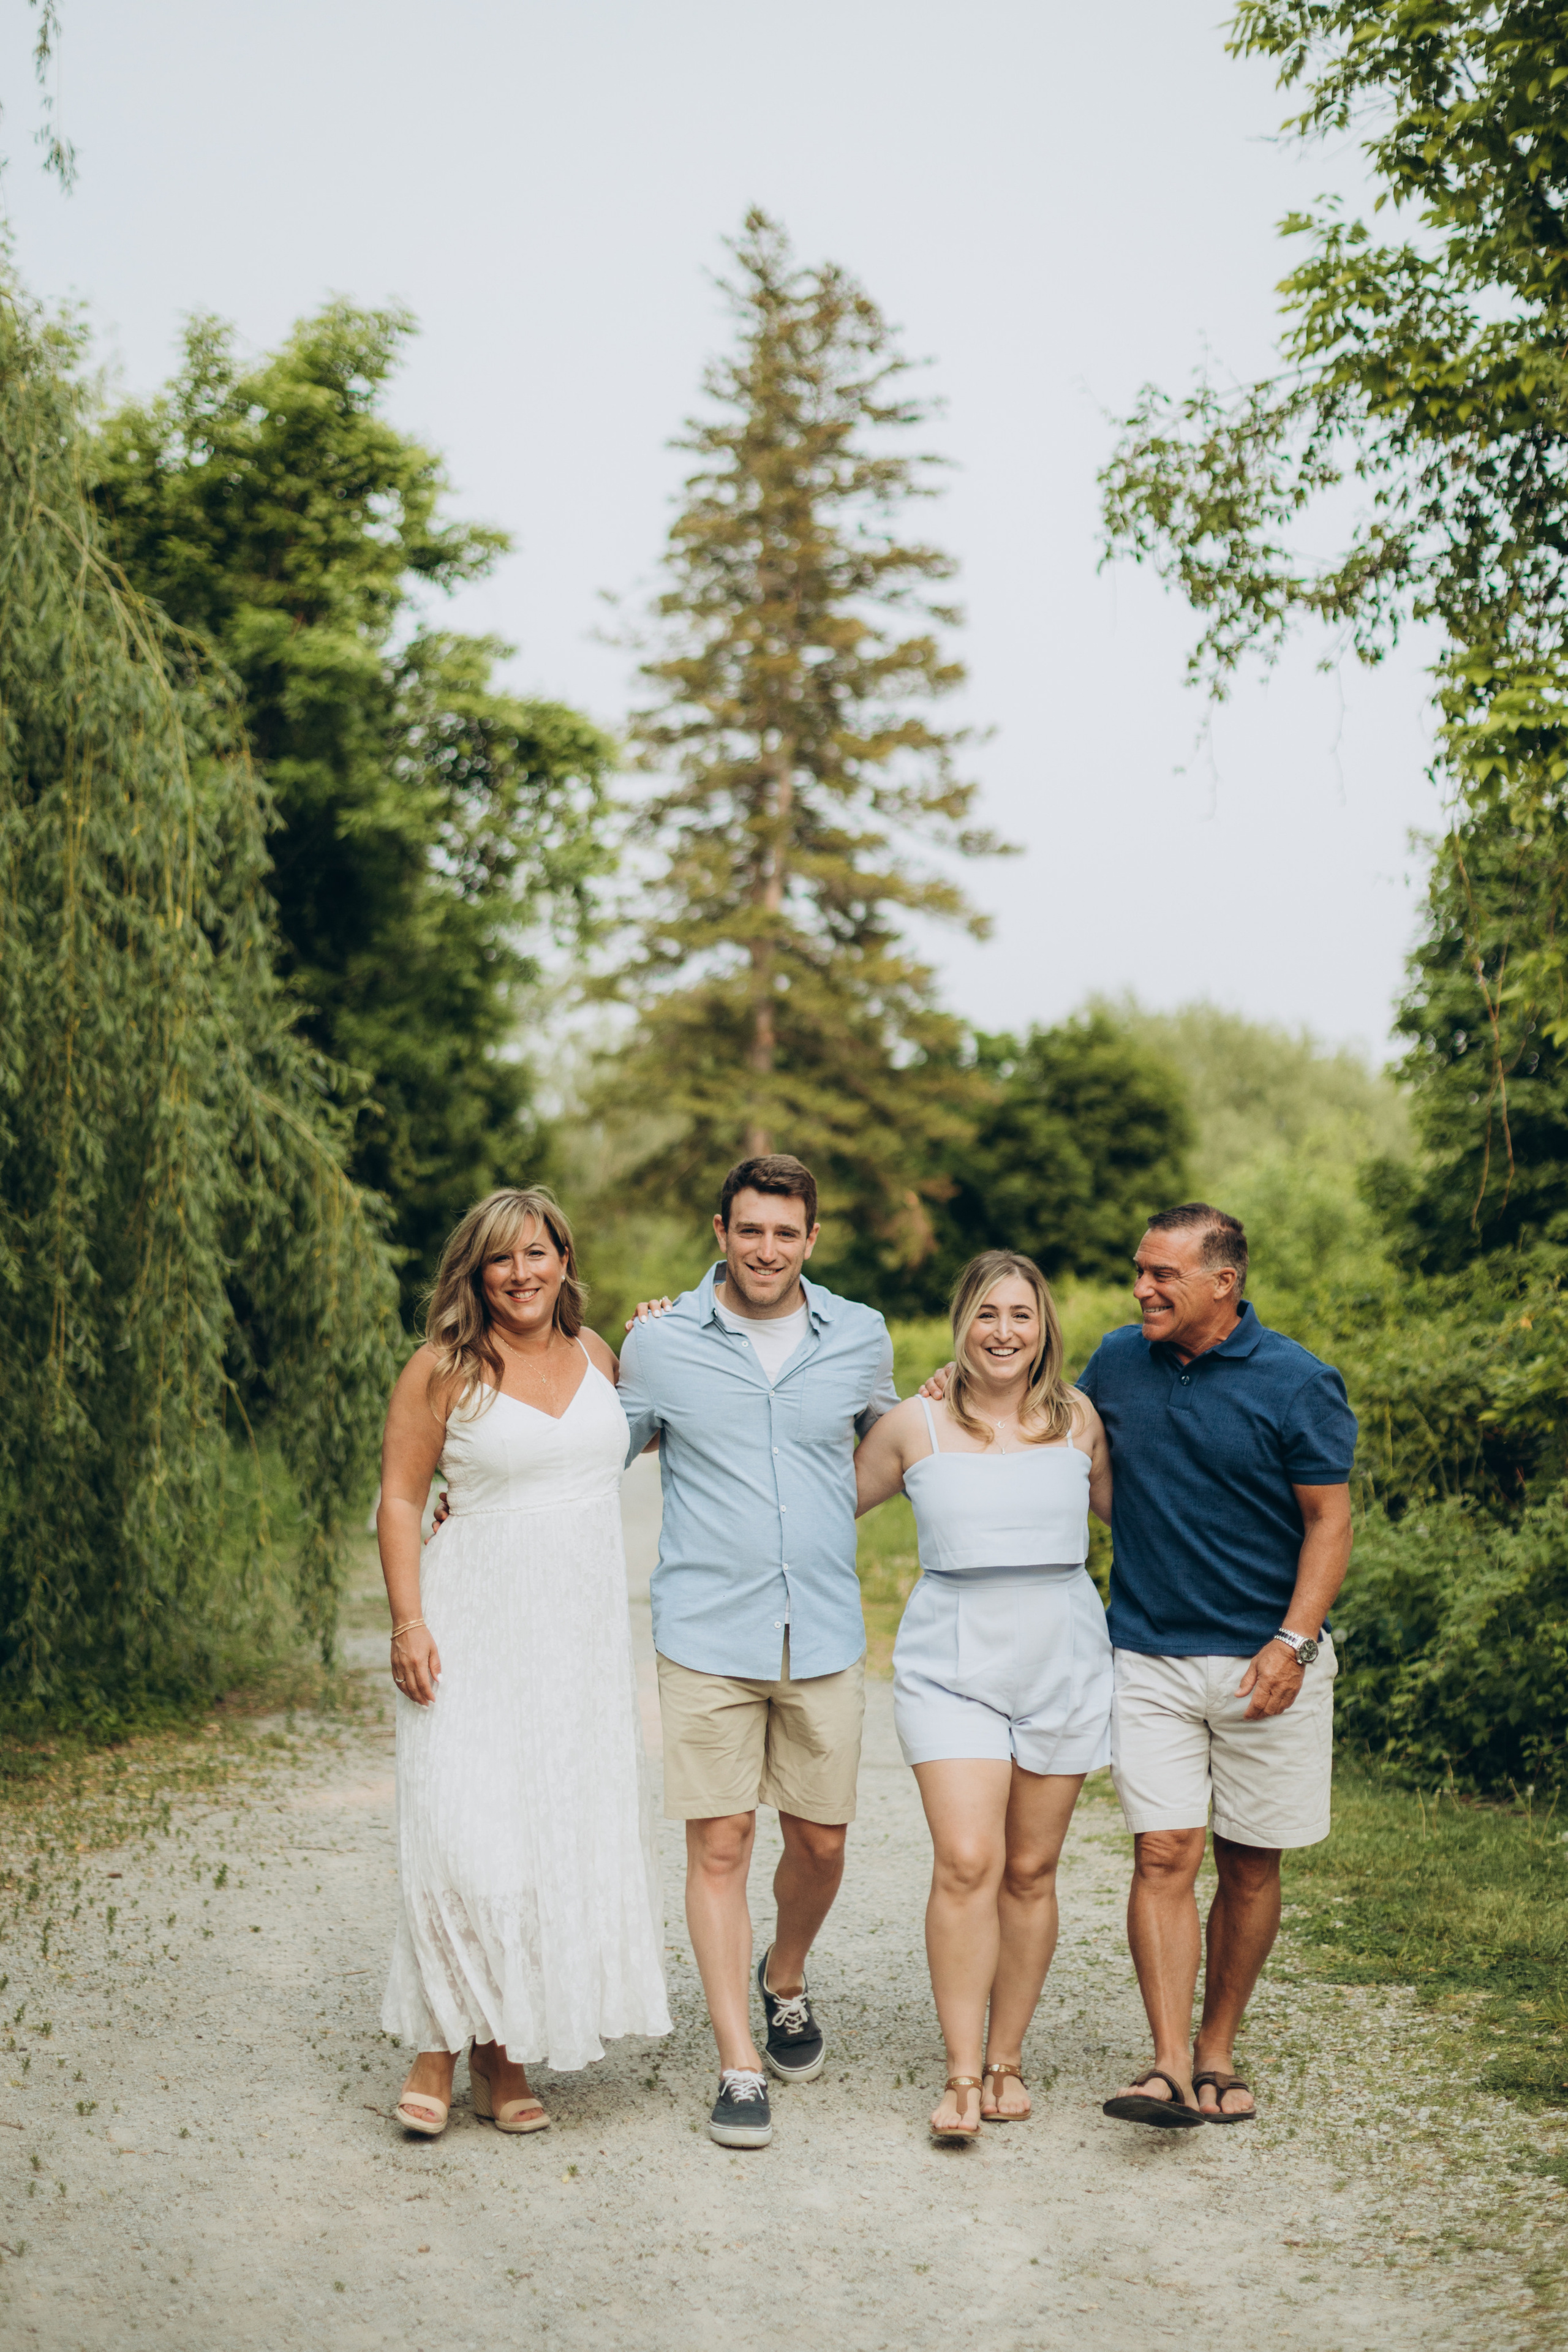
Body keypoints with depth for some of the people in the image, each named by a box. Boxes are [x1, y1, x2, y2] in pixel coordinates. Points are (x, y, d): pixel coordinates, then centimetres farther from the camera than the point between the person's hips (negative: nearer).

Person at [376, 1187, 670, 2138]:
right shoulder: (444, 1369, -4)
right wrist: (410, 1622, -11)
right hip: (477, 1627, -4)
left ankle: (505, 2057, 14)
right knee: (467, 1835, -11)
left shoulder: (595, 1355, 9)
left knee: (567, 1834, 4)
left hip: (582, 1632, 5)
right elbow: (400, 1501, -3)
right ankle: (440, 2044, 3)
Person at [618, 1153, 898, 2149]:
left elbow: (890, 1445, 26)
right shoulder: (660, 1342, -1)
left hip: (826, 1635, 2)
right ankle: (740, 2067, 8)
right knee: (720, 1842, -2)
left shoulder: (860, 1336, 5)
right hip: (707, 1634, -2)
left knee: (822, 1839, 10)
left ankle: (786, 1980, 40)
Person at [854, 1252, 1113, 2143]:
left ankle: (1007, 2059, 21)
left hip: (1062, 1668, 2)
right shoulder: (916, 1426, 0)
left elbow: (1126, 1509, 23)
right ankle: (962, 2076, -4)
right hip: (953, 1666, -2)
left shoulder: (1078, 1419, 5)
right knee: (967, 1865, -13)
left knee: (1031, 1871, 7)